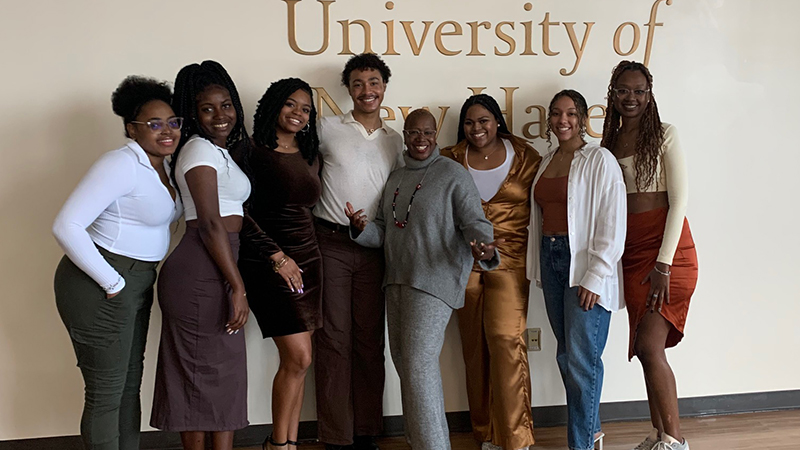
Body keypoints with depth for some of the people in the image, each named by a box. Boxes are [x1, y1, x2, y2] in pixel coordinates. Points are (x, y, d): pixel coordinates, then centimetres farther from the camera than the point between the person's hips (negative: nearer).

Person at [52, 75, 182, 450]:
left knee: (130, 383, 18)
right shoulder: (122, 164, -18)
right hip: (100, 289, -9)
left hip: (137, 284, 9)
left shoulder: (159, 166, 10)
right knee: (107, 394, 0)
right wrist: (112, 283, -21)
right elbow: (66, 226, -25)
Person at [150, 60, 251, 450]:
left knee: (225, 372, 13)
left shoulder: (220, 150, 19)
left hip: (216, 271, 10)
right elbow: (210, 225, -17)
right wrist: (238, 287, -18)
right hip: (200, 276, -10)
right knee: (203, 373, -2)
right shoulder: (200, 149, -11)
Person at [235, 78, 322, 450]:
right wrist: (276, 256, -14)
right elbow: (241, 213, -13)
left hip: (308, 259, 7)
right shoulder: (253, 153, -9)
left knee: (296, 360, 7)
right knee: (298, 358, -9)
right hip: (270, 262, -6)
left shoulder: (310, 156, 12)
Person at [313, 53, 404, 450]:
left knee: (370, 339, 6)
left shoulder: (395, 141, 13)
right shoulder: (328, 128, 2)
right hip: (331, 243, -3)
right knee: (334, 338, -2)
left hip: (373, 248, 3)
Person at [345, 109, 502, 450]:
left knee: (418, 363, -13)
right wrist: (362, 229, -4)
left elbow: (474, 222, -10)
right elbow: (383, 230, 18)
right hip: (397, 279, 8)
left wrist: (485, 248, -31)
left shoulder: (453, 174, -4)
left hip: (434, 279, -7)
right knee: (403, 360, 11)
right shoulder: (396, 178, 17)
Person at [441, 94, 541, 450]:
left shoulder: (525, 157, 4)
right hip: (464, 262, 2)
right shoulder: (451, 160, 8)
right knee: (474, 343, 5)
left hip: (510, 260, -2)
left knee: (506, 337, -12)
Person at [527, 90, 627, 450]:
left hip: (585, 266, -7)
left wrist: (595, 277, -16)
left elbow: (612, 224, -12)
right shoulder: (546, 162, 14)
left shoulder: (599, 160, -7)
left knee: (581, 358, -6)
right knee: (566, 356, 11)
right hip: (551, 260, 7)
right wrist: (539, 268, 13)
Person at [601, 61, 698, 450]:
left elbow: (680, 200, -8)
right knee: (646, 349, 7)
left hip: (669, 250, -5)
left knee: (649, 346, -12)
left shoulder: (664, 135, -2)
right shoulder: (608, 143, 12)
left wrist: (664, 263, -14)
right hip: (632, 254, 5)